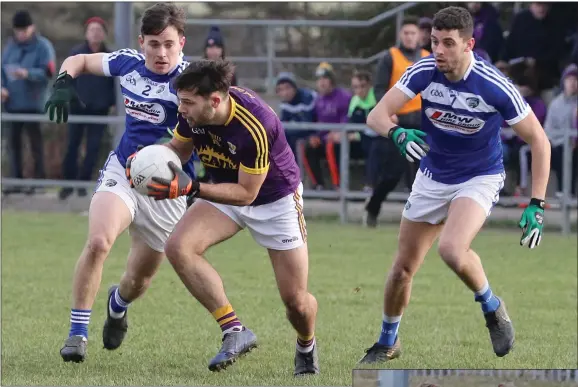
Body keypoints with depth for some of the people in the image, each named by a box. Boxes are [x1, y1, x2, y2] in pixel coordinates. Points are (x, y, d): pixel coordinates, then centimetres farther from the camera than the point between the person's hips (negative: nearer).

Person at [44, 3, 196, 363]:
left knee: (139, 280, 12)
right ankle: (78, 331, -15)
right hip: (122, 172, 2)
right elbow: (79, 60, 14)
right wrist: (64, 82, -7)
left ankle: (118, 303, 50)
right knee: (98, 242, -27)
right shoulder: (128, 63, -4)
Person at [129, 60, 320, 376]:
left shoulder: (255, 127, -38)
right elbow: (179, 147, 2)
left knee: (295, 300, -3)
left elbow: (246, 193, -30)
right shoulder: (190, 112, -20)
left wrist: (191, 188, -39)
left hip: (276, 198, -5)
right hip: (225, 190, 5)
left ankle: (306, 347, 35)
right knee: (178, 247, -23)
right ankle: (234, 331, -17)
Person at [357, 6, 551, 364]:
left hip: (480, 179, -4)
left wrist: (536, 205, -20)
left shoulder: (494, 87, -25)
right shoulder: (424, 72, -17)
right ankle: (388, 342, 34)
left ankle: (492, 308, -1)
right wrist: (397, 133, -44)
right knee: (403, 268, 8)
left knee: (452, 250, -31)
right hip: (433, 178, 4)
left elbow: (539, 141, -15)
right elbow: (377, 115, -20)